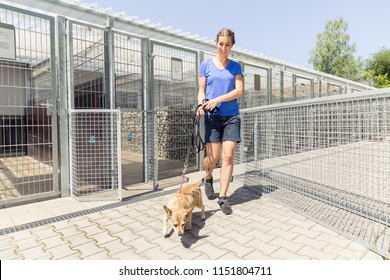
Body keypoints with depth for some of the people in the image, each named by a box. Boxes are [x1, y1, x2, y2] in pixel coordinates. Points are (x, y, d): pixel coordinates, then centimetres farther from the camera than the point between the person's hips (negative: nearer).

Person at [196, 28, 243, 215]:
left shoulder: (235, 66, 9)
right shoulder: (206, 65, 7)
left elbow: (239, 90, -2)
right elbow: (201, 90, 5)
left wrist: (218, 100, -16)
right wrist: (201, 104, -16)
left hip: (231, 116, 1)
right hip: (212, 116, -1)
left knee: (228, 156, -7)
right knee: (213, 157, -3)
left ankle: (223, 197, 3)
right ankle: (208, 178, 32)